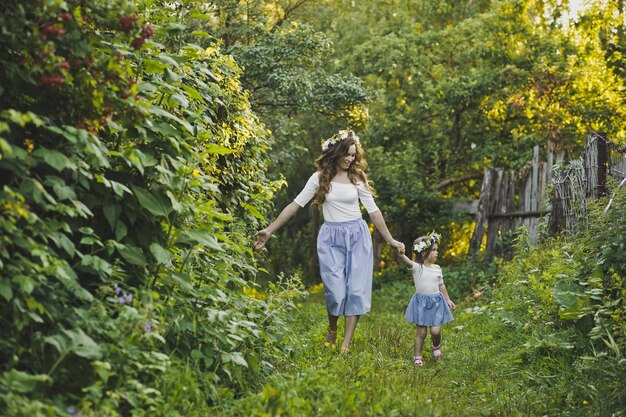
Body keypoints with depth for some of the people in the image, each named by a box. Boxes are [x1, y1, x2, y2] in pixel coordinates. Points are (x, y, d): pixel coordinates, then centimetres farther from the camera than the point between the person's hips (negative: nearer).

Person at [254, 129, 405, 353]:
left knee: (356, 290, -5)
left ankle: (346, 345, 0)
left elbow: (373, 211, 8)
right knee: (335, 291, -11)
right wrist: (270, 230, -5)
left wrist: (390, 240, 8)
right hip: (331, 237, -2)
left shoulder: (357, 178, 5)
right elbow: (296, 204, 0)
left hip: (357, 236, 2)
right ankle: (332, 329, 20)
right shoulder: (320, 177, 1)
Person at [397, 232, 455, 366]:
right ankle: (417, 357, 17)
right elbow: (406, 261, -31)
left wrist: (448, 299, 19)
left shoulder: (437, 268, 4)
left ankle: (436, 346, 28)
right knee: (421, 331, 2)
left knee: (435, 330, -6)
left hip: (436, 301, 3)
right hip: (421, 302, -3)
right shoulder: (416, 267, -11)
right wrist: (401, 254, -52)